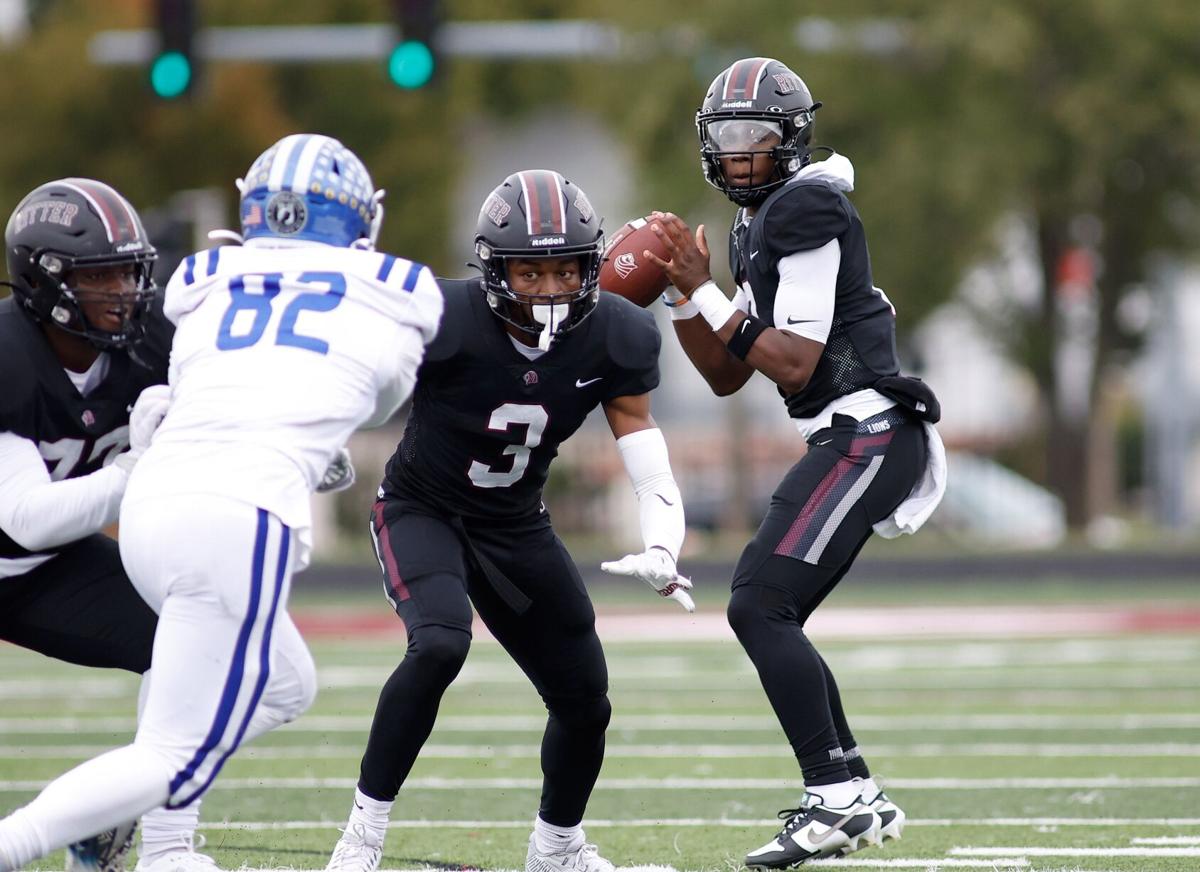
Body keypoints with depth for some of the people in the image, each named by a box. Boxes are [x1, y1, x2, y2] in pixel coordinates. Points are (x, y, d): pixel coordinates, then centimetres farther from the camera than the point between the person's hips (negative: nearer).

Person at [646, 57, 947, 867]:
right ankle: (860, 799, 16)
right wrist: (684, 294, 7)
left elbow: (793, 365, -17)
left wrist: (705, 292, -11)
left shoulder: (808, 210, -12)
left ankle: (837, 795, -19)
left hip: (867, 432, -10)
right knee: (766, 616, 12)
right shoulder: (761, 228, 19)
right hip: (846, 441, 10)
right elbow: (727, 376, 19)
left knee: (760, 606, -17)